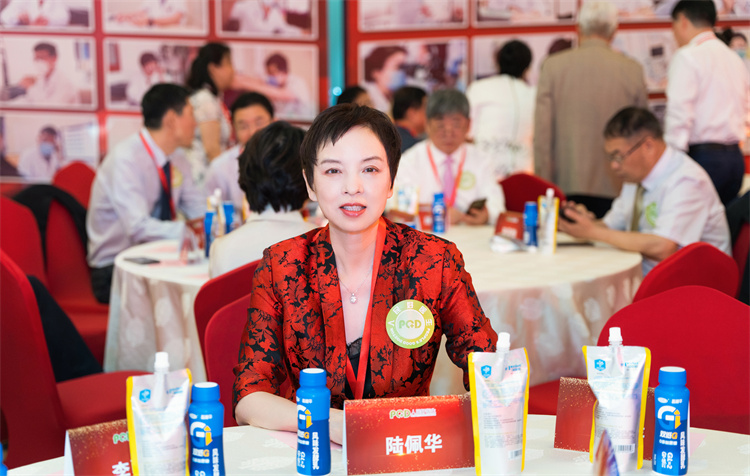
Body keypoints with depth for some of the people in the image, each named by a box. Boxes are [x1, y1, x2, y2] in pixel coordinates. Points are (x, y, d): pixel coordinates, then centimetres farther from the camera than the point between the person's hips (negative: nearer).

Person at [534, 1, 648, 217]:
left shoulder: (553, 65, 0)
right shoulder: (633, 70, 2)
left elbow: (542, 132, -1)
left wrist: (543, 184, 5)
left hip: (566, 184, 0)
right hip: (616, 189, 1)